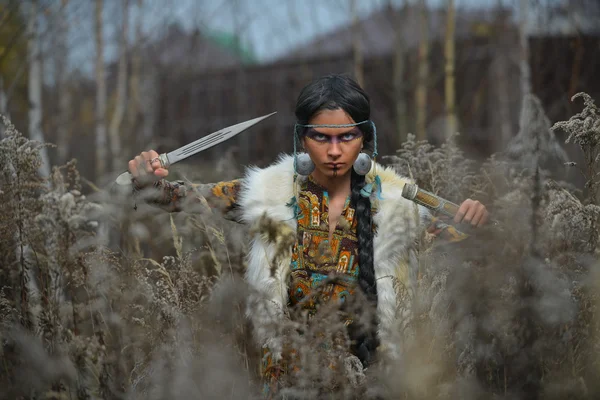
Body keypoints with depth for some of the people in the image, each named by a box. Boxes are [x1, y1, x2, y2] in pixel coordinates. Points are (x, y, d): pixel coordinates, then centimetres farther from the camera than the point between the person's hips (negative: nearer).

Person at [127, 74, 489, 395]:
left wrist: (474, 223, -26)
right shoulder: (272, 193, -6)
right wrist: (149, 182, -23)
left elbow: (461, 243, -5)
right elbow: (188, 197, -3)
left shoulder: (394, 202, -7)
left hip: (367, 372, 0)